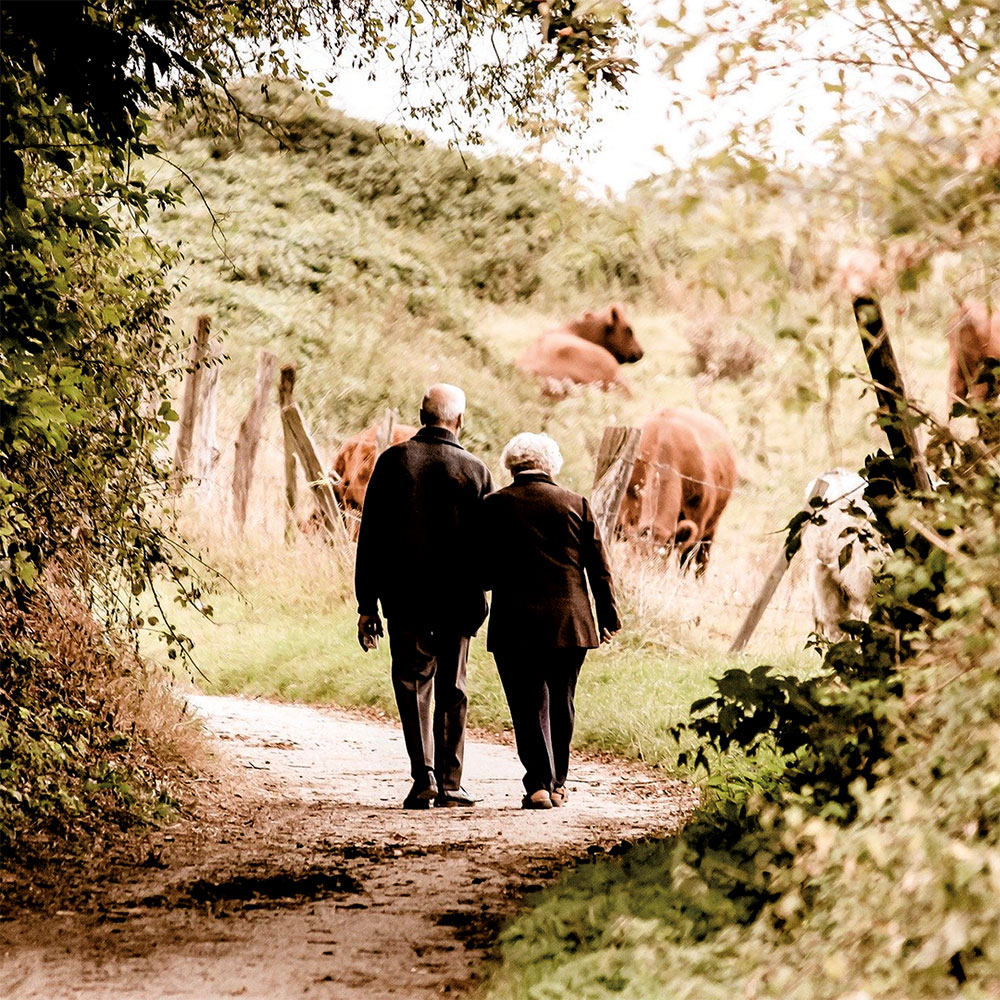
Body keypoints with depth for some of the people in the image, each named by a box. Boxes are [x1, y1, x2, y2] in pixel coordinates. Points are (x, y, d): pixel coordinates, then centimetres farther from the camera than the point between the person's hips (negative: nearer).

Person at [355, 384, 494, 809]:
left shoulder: (393, 460, -2)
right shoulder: (475, 470, -1)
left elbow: (370, 537, -2)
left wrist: (366, 604, 2)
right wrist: (478, 596, 13)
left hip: (404, 598, 0)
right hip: (457, 599, 0)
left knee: (413, 685, 7)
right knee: (452, 691, 9)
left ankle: (423, 776, -6)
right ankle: (449, 785, 9)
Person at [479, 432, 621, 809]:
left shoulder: (493, 506, -2)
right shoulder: (576, 504, 2)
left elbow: (483, 573, -1)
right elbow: (599, 569, 4)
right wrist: (608, 617, 13)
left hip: (515, 626, -2)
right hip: (570, 622, 2)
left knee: (529, 706, 1)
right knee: (560, 704, 14)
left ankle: (538, 785, -9)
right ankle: (556, 783, 22)